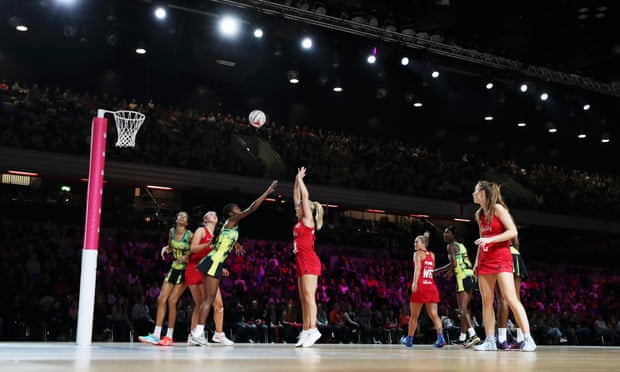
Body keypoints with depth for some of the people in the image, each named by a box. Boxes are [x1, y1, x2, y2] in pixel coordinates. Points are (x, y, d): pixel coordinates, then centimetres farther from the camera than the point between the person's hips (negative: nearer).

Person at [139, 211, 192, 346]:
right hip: (174, 268, 6)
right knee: (161, 299, 0)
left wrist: (187, 257, -25)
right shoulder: (172, 231, 3)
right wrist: (166, 248, -4)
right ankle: (156, 335, 3)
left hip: (185, 270, -6)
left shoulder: (190, 236, -14)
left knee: (171, 300, -11)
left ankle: (169, 337, -2)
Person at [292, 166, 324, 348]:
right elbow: (297, 197, 25)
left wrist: (300, 178, 8)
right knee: (304, 298, 5)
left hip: (309, 261, -9)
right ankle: (305, 332, 4)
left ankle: (313, 329, -20)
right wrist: (297, 180, 26)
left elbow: (305, 196, -3)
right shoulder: (300, 221, 19)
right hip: (301, 262, 9)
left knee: (309, 295, -15)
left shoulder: (308, 219, -1)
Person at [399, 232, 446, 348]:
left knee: (414, 315, 6)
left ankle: (409, 339, 16)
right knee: (434, 314, -2)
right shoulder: (432, 255, 18)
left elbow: (417, 268, -15)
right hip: (432, 286, 5)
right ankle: (440, 337, -20)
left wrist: (414, 282, -25)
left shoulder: (418, 253, 0)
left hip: (421, 286, -5)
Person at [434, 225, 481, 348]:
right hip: (471, 276, 9)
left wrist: (438, 271, -7)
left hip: (463, 278, -9)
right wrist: (452, 271, 36)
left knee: (462, 308, -13)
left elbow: (453, 263, -15)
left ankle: (472, 334, -29)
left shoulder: (451, 246, -4)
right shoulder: (461, 245, 22)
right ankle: (463, 337, 23)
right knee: (465, 308, 16)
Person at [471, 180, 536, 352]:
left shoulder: (498, 208, -7)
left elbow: (513, 231, -14)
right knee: (486, 301, 2)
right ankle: (490, 341, 5)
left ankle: (527, 338, -13)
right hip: (485, 260, 7)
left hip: (501, 257, -7)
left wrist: (490, 239, -21)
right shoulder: (479, 214, 15)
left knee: (511, 298, -15)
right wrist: (477, 260, 17)